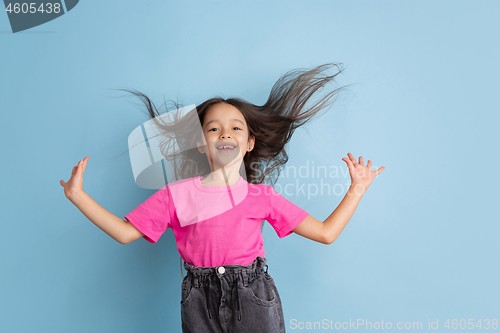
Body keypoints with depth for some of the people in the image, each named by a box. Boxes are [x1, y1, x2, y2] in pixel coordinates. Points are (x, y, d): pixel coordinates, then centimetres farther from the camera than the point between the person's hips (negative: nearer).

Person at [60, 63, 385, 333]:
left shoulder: (261, 196, 2)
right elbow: (124, 232, 2)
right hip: (201, 304, 1)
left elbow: (326, 233, 4)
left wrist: (357, 188, 3)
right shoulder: (176, 195, 1)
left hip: (254, 300, 0)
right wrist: (77, 194, -1)